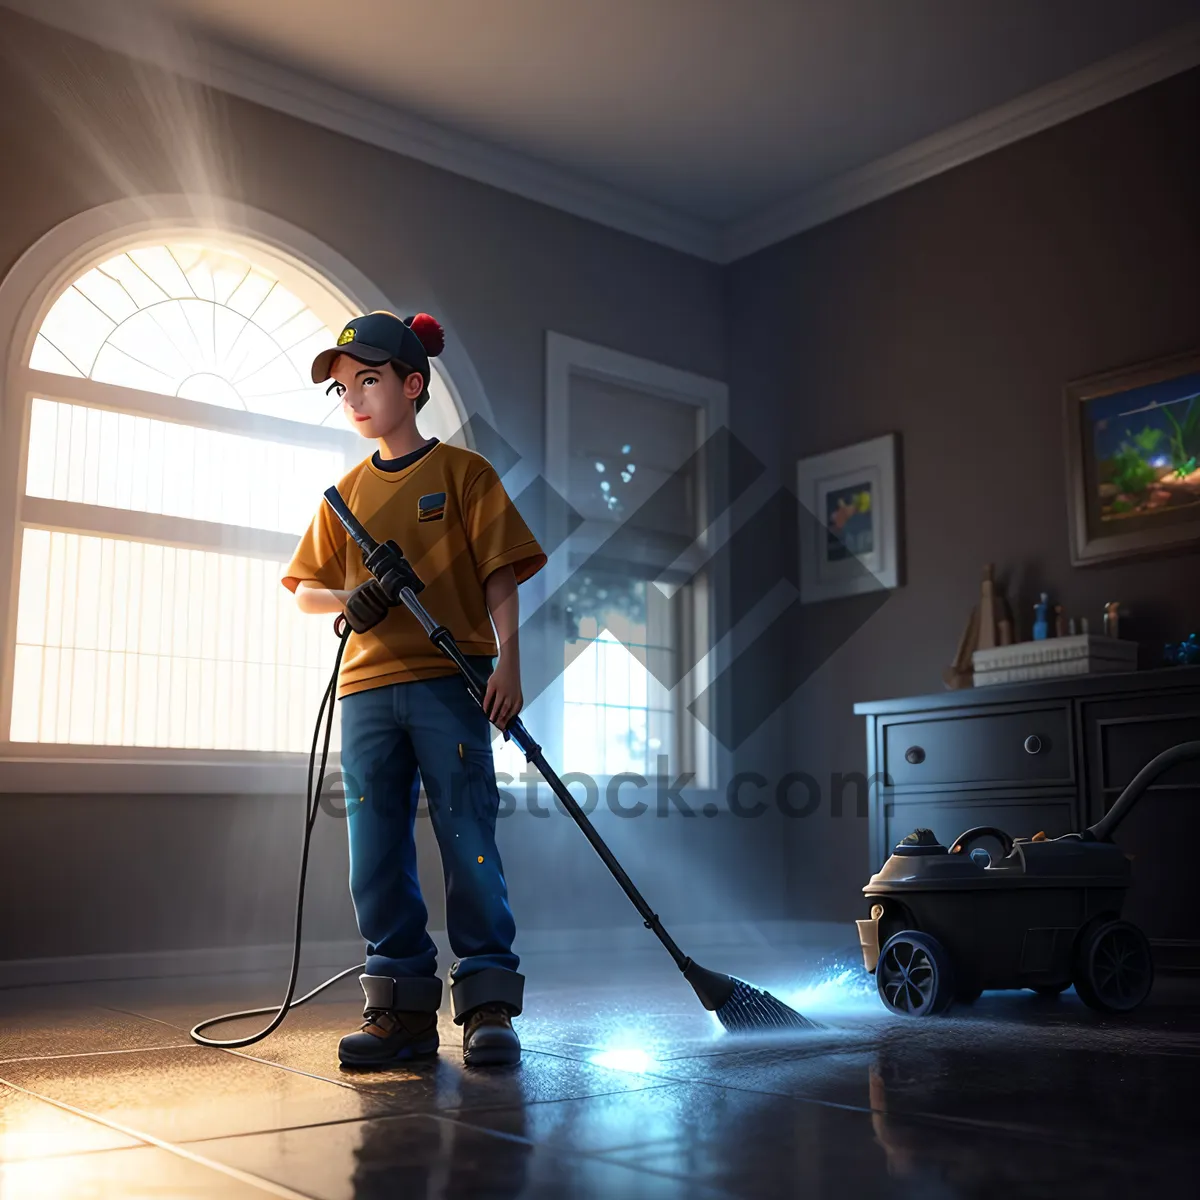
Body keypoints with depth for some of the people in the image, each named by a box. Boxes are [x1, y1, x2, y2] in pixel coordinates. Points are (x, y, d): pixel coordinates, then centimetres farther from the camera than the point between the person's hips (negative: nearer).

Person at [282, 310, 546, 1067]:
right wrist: (346, 599, -6)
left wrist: (507, 662, -14)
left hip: (452, 682, -4)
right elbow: (305, 590, 16)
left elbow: (500, 575, -1)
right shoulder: (346, 493, 17)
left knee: (468, 841, -5)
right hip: (367, 688, 5)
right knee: (376, 855, 4)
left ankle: (488, 1005, 4)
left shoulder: (463, 472, 5)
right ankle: (403, 1010, 13)